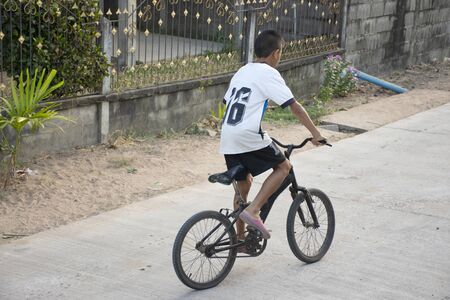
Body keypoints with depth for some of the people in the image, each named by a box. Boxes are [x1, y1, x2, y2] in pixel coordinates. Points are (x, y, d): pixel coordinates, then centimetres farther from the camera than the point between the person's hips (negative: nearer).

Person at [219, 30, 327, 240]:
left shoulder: (242, 72, 19)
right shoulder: (268, 74, -4)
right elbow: (294, 106, -8)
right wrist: (315, 133, -4)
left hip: (228, 139, 8)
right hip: (249, 137, -8)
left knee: (243, 184, 19)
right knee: (283, 167, 8)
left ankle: (240, 237, 25)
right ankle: (252, 211, -5)